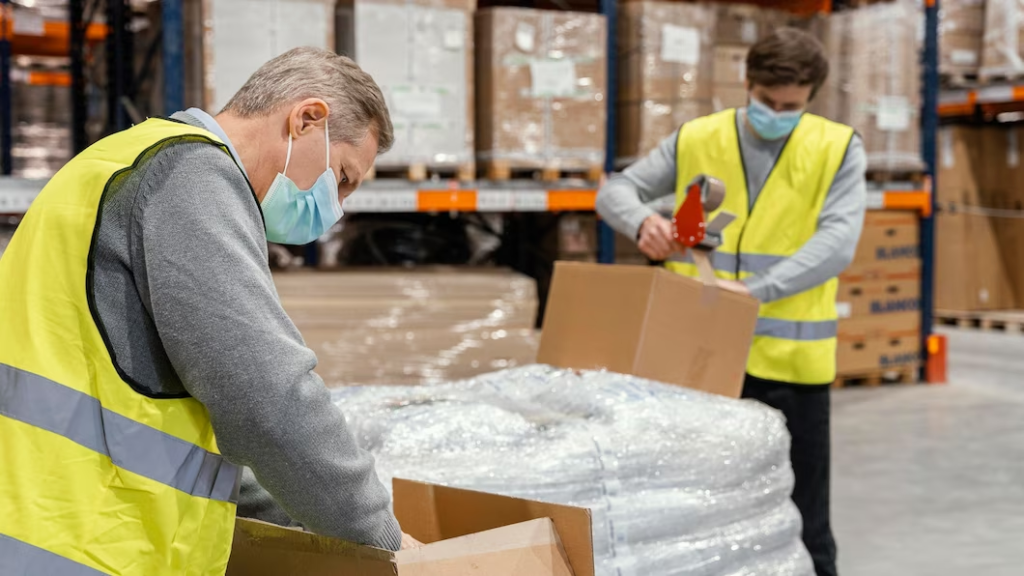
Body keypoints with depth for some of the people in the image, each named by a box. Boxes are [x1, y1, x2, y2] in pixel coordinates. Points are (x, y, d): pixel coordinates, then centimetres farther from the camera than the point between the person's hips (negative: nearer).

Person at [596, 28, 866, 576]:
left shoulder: (837, 149, -2)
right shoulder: (696, 140, 4)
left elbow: (836, 242, -14)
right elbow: (615, 191, 6)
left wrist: (757, 290, -27)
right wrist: (643, 219, -18)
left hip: (788, 359, -2)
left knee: (800, 518, 7)